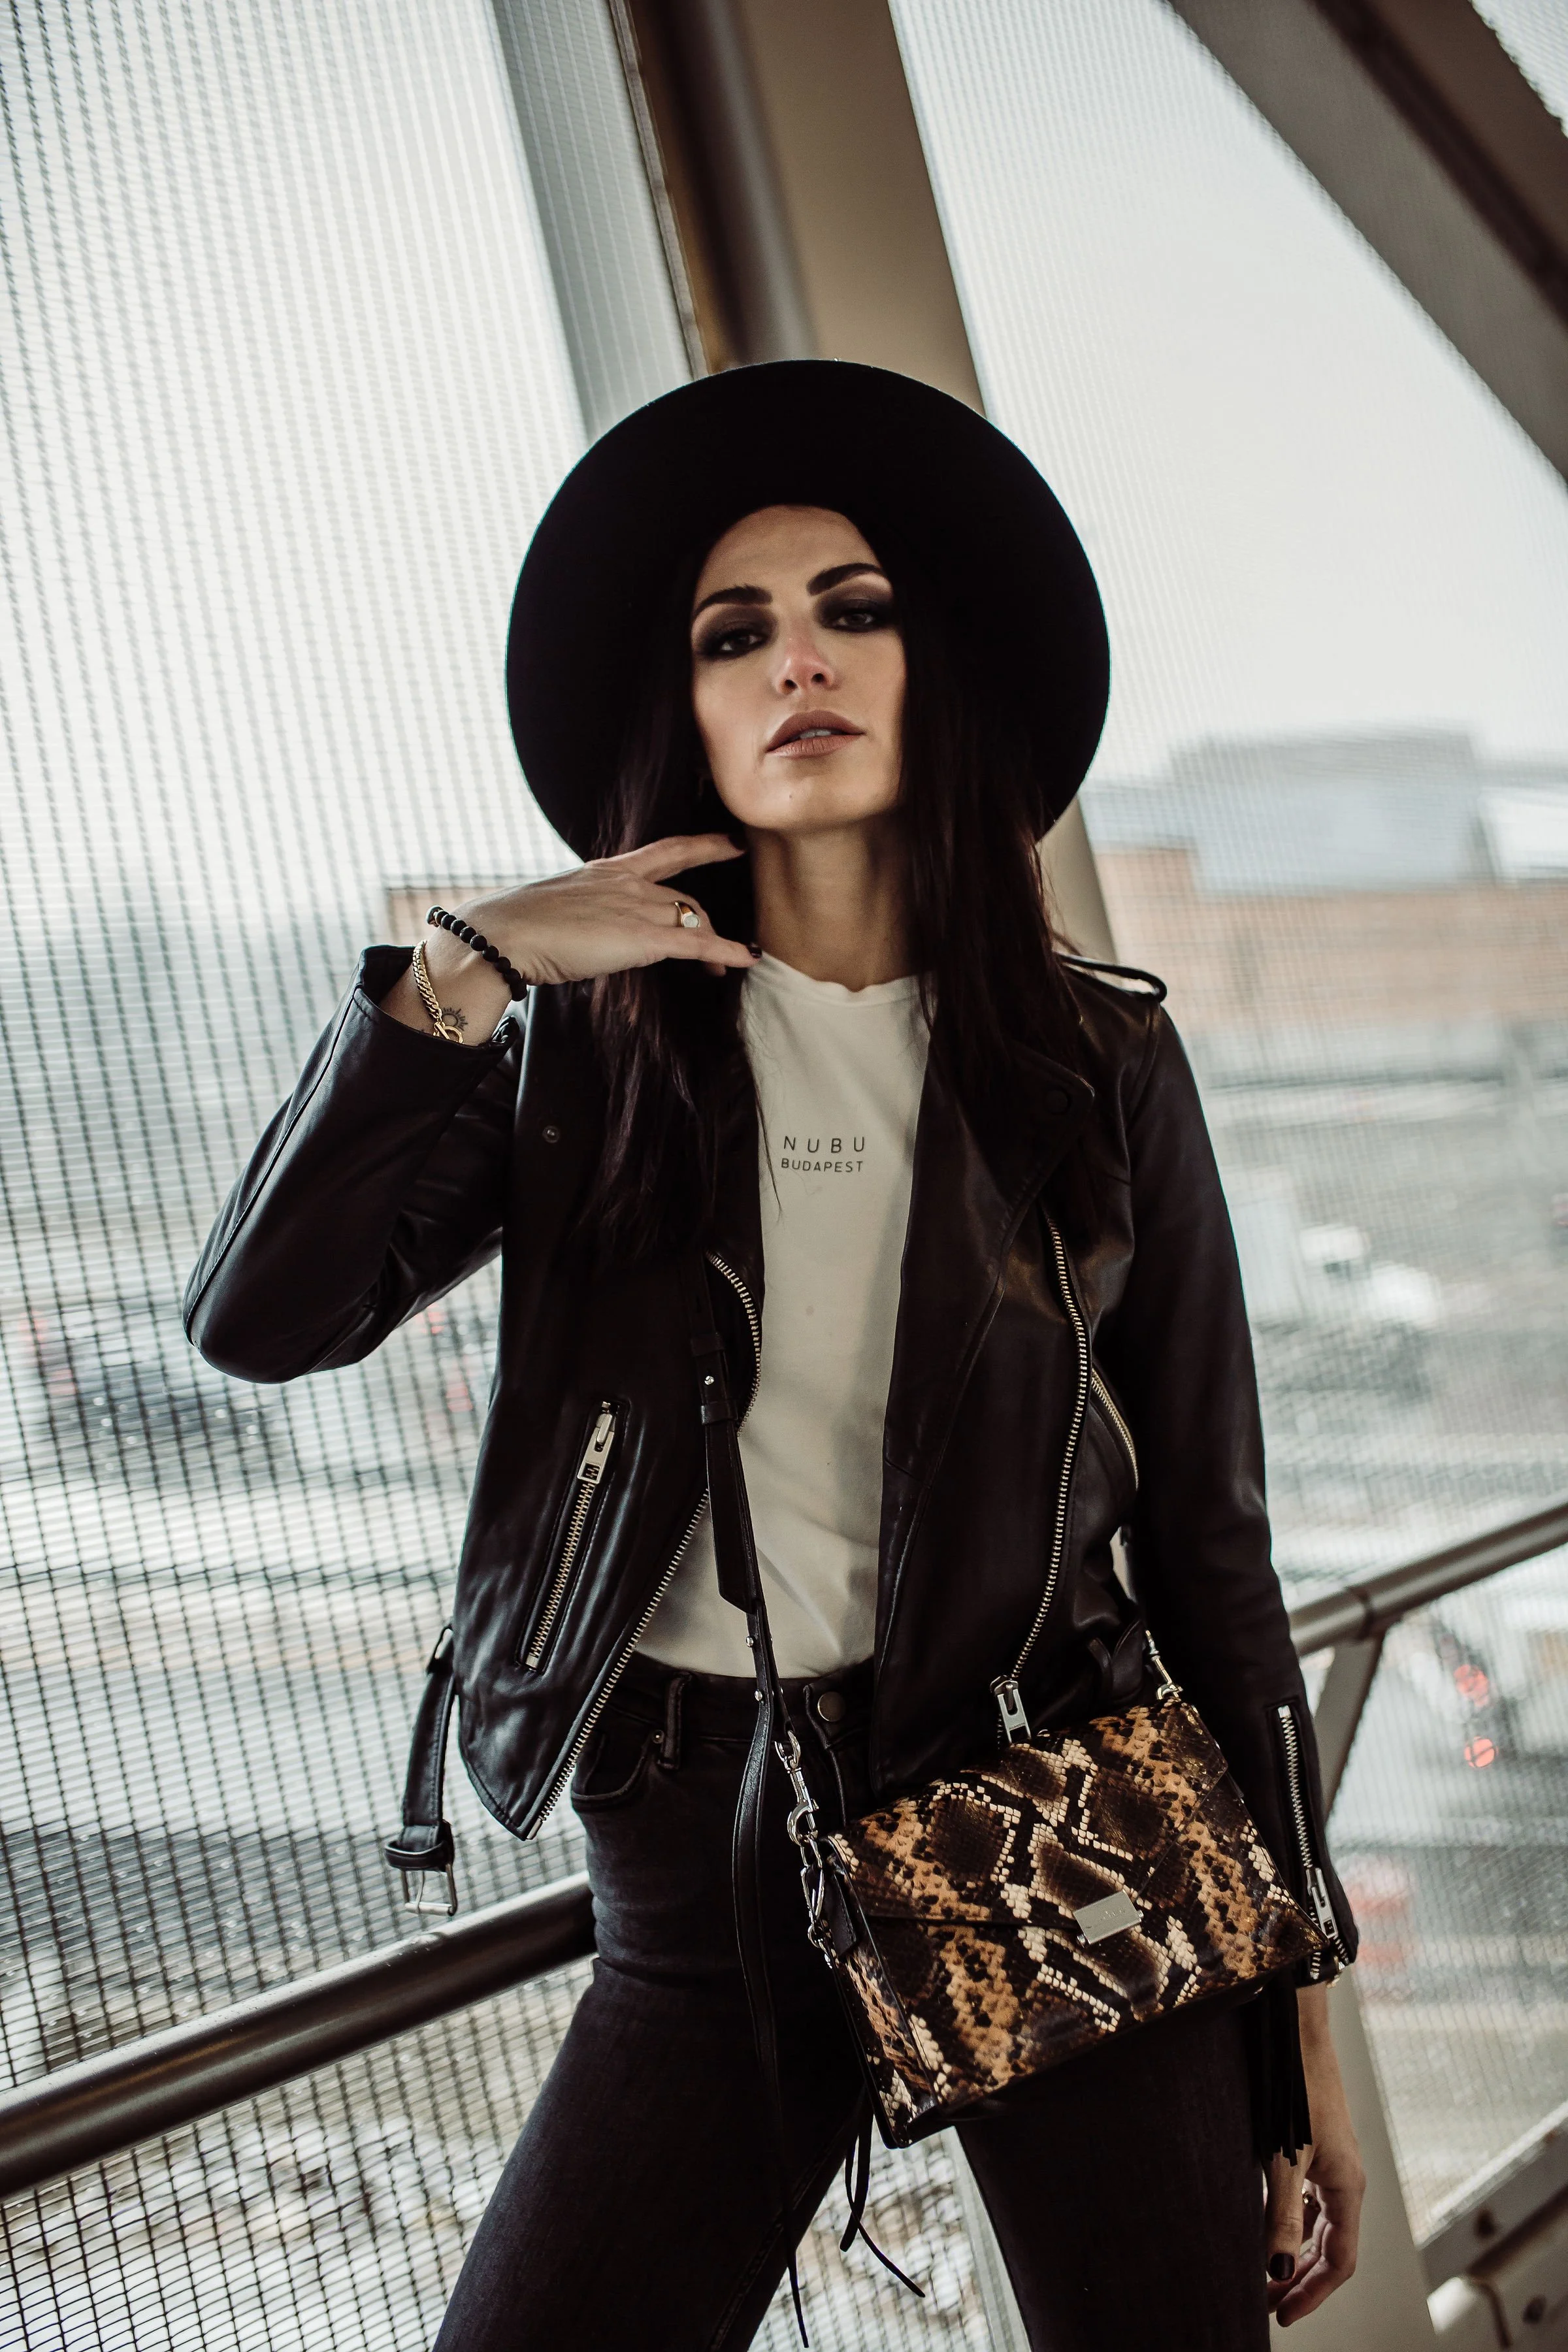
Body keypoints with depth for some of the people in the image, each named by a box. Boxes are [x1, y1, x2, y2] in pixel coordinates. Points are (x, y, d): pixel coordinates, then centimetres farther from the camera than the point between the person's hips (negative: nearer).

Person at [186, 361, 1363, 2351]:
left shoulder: (1098, 1065, 4)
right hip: (707, 1877, 1)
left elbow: (1207, 1536, 5)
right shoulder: (595, 1046, 5)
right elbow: (260, 1319, -7)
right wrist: (465, 973, -12)